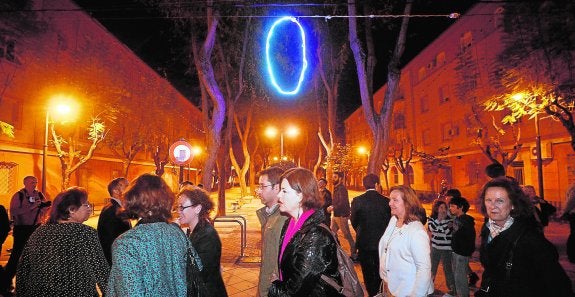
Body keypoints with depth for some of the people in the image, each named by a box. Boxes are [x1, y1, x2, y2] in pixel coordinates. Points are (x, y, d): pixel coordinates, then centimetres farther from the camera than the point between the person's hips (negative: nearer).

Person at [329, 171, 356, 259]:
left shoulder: (342, 188, -16)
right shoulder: (336, 188, 12)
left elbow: (342, 203, -24)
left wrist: (333, 207, -18)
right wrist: (332, 207, 3)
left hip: (342, 215, -9)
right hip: (336, 215, 9)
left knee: (347, 235, -3)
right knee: (332, 233, 13)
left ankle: (354, 253, 6)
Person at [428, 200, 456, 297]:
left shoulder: (449, 219, -9)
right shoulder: (431, 218, 0)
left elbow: (448, 232, -22)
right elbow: (431, 228, -20)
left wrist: (443, 219, -23)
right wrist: (439, 218, -21)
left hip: (446, 248, -3)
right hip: (435, 247, 3)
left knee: (447, 268, 0)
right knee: (432, 267, 15)